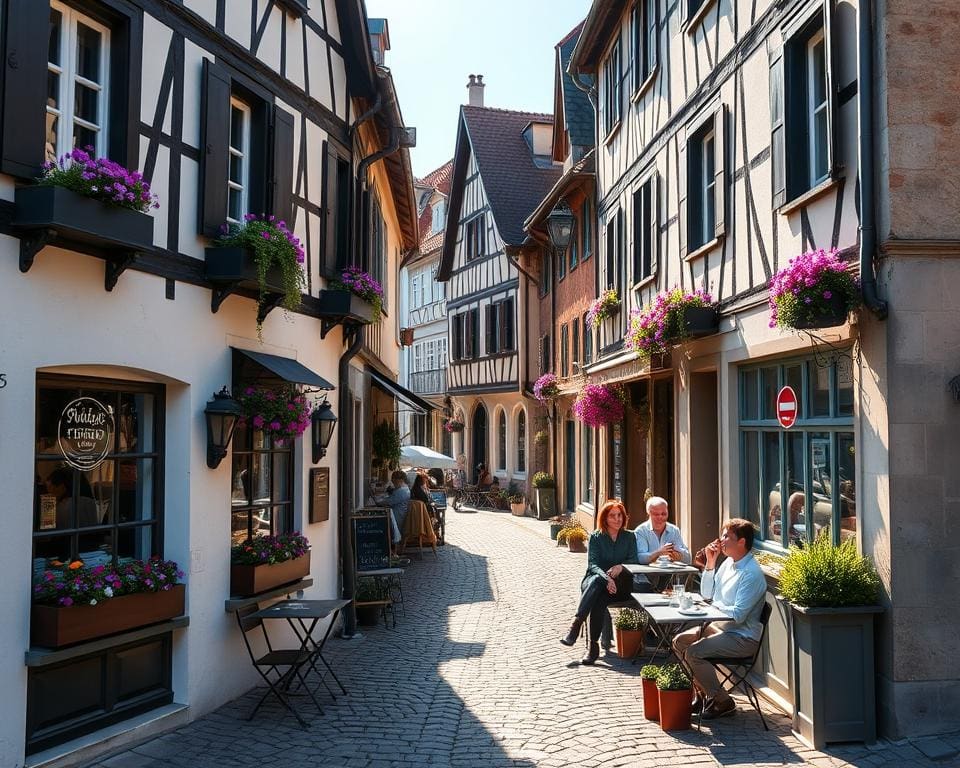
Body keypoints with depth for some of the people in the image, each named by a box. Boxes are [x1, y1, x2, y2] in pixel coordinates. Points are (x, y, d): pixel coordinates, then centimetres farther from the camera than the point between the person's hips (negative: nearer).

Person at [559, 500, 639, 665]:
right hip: (595, 580, 0)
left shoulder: (630, 537, 12)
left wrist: (621, 567, -21)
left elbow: (634, 560, 2)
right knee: (596, 580, -37)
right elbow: (592, 564, -5)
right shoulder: (596, 537, 7)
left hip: (621, 585, 0)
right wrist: (606, 578, -24)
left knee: (599, 599, -33)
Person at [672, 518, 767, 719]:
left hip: (742, 637, -10)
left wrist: (715, 605, -7)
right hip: (719, 626, 10)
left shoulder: (752, 574, -21)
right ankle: (703, 693, 15)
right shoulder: (729, 563, 8)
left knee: (693, 652, -24)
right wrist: (710, 563, 3)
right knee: (679, 642, 5)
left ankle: (723, 702, -6)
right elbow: (706, 593, 15)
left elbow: (738, 614, -24)